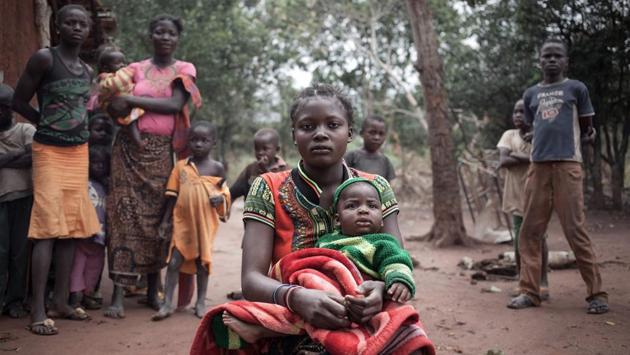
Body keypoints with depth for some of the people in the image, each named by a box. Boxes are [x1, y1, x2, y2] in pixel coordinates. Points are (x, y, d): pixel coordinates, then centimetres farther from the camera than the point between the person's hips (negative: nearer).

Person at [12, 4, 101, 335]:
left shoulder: (87, 70, 12)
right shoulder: (44, 58, -8)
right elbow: (19, 102, -5)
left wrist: (77, 129, 7)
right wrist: (49, 125, 0)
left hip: (79, 152, 7)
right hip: (49, 151, -7)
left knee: (71, 228, 6)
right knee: (48, 228, -11)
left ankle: (61, 301, 14)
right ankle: (38, 309, -9)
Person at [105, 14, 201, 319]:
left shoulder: (183, 70, 9)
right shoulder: (135, 69, 12)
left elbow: (175, 104, -8)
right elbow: (114, 106, 6)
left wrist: (131, 100, -10)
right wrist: (118, 105, -18)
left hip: (160, 153, 0)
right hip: (129, 149, 0)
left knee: (157, 216, 2)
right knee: (126, 214, -6)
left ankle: (153, 290, 13)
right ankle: (118, 295, -7)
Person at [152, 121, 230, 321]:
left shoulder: (217, 168, -2)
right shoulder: (181, 166, 1)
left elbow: (223, 191, 8)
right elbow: (173, 195, 5)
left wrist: (220, 198, -16)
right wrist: (166, 220, 3)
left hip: (205, 222, 0)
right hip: (182, 222, 1)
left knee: (202, 261, 11)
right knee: (174, 261, -2)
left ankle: (201, 302, 23)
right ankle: (167, 303, 6)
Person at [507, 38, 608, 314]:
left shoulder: (576, 88, 8)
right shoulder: (530, 94, 16)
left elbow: (587, 128, 14)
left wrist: (585, 136, 1)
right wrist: (547, 140, 14)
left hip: (567, 164, -4)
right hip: (537, 165, 4)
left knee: (575, 229, -8)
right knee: (530, 231, 1)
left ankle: (596, 293, -1)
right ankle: (529, 291, 5)